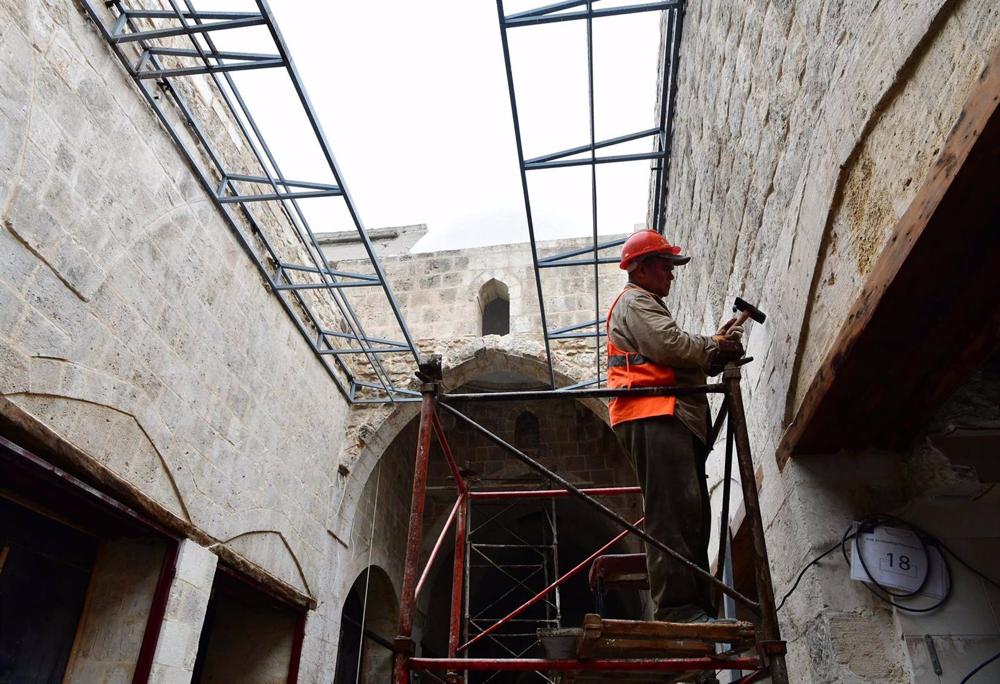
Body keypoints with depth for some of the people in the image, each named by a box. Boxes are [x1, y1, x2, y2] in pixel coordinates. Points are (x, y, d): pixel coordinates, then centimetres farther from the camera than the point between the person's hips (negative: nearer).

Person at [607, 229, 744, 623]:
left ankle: (697, 609, 9)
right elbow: (672, 346, -14)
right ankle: (678, 607, -19)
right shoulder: (634, 303, 2)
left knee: (692, 515, 7)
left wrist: (716, 346, 8)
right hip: (654, 417, -11)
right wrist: (718, 348, 2)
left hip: (674, 419, 11)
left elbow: (685, 360, 26)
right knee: (673, 511, -17)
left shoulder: (650, 307, 35)